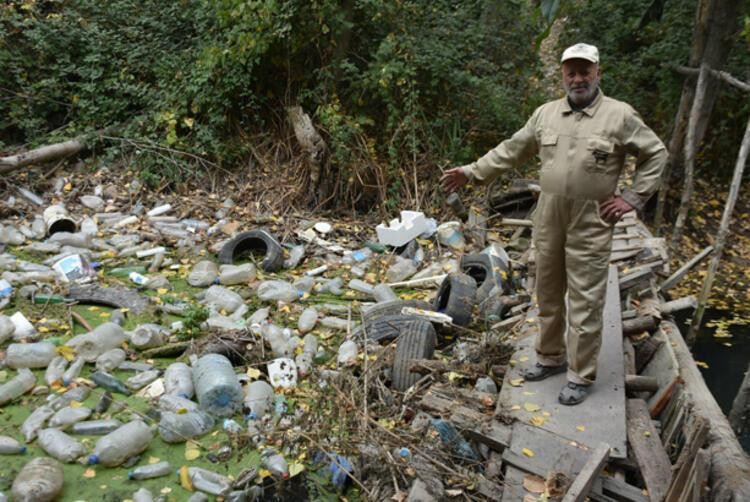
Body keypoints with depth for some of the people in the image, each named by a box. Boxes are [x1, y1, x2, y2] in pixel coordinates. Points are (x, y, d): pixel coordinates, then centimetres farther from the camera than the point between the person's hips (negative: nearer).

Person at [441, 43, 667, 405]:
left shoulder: (620, 115, -6)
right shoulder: (546, 113, 7)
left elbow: (655, 154, 1)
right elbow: (511, 150, 11)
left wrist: (632, 197, -5)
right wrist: (472, 172, 6)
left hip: (590, 226, -4)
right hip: (548, 222, 5)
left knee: (584, 302, 1)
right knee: (548, 294, 16)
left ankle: (581, 375, 15)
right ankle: (550, 357, 34)